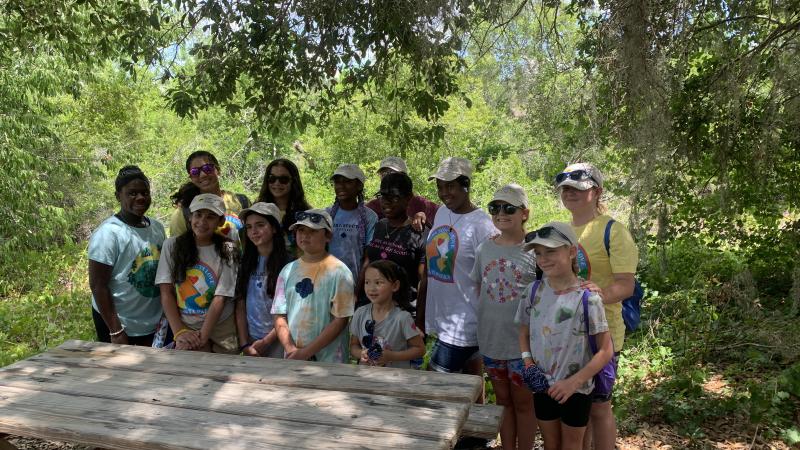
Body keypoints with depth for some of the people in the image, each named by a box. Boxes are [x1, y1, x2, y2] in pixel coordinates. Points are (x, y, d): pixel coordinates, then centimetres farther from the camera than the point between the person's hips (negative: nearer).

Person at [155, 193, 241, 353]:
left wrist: (202, 337, -16)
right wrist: (179, 332, -12)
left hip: (220, 328, 0)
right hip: (186, 328, 0)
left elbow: (220, 299, -9)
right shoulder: (172, 246, 1)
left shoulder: (227, 251, -3)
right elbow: (166, 293, -2)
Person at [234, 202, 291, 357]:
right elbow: (240, 305, 3)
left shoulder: (287, 263, -10)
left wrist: (265, 342, -10)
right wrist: (244, 344, -4)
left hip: (277, 342, -4)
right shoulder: (246, 263, 5)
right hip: (250, 341, 4)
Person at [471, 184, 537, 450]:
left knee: (523, 402, 12)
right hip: (491, 340, 5)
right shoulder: (485, 249, 3)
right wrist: (481, 325, 10)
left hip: (523, 342, -4)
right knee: (503, 400, 19)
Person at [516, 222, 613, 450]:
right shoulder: (534, 291, -6)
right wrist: (528, 361, -10)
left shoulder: (587, 298, -18)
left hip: (576, 389, -3)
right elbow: (524, 333, 7)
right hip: (542, 386, 3)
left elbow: (606, 351, -15)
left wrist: (573, 382, -19)